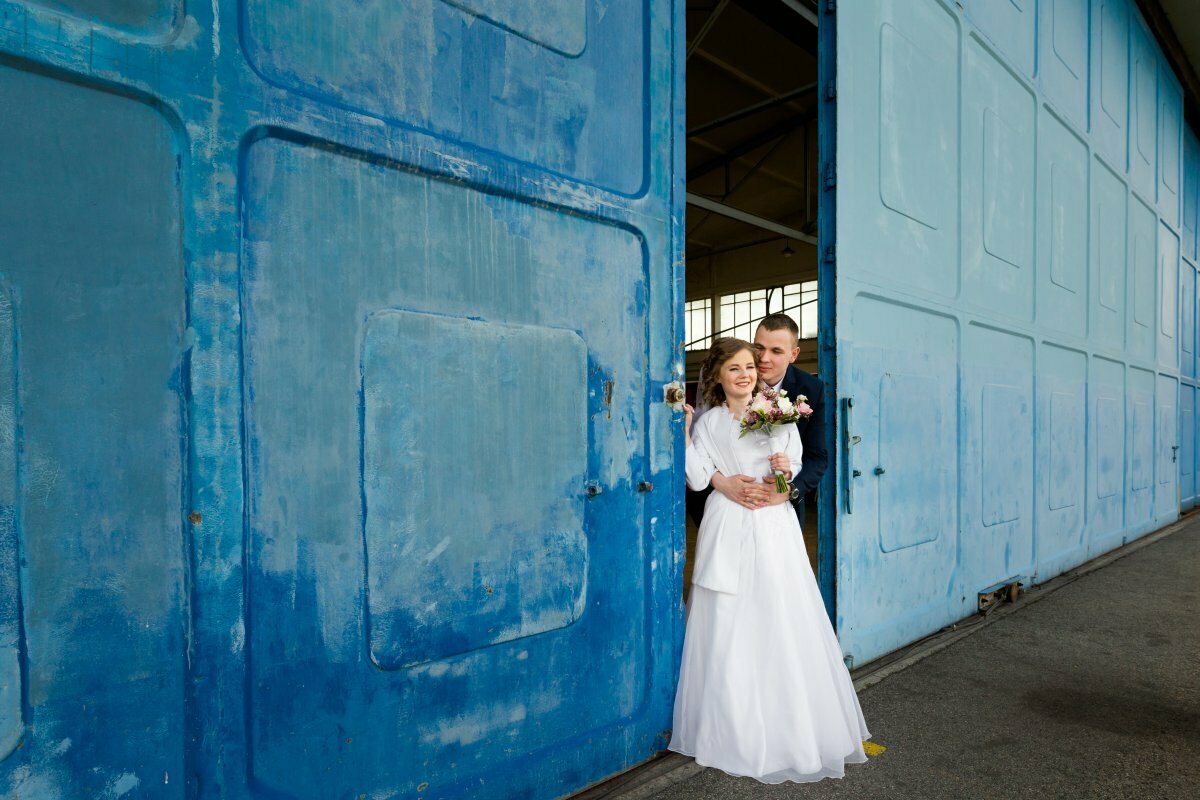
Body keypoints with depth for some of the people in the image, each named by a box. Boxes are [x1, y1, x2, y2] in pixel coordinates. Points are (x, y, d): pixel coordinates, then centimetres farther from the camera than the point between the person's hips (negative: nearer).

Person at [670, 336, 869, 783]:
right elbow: (699, 479, -3)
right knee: (728, 627, 2)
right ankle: (734, 729, 17)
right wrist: (684, 432, -7)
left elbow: (796, 462, 10)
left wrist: (787, 469, -11)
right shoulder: (708, 423, 5)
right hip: (729, 529, 0)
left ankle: (791, 726, 18)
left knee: (782, 623, 2)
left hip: (775, 527, 1)